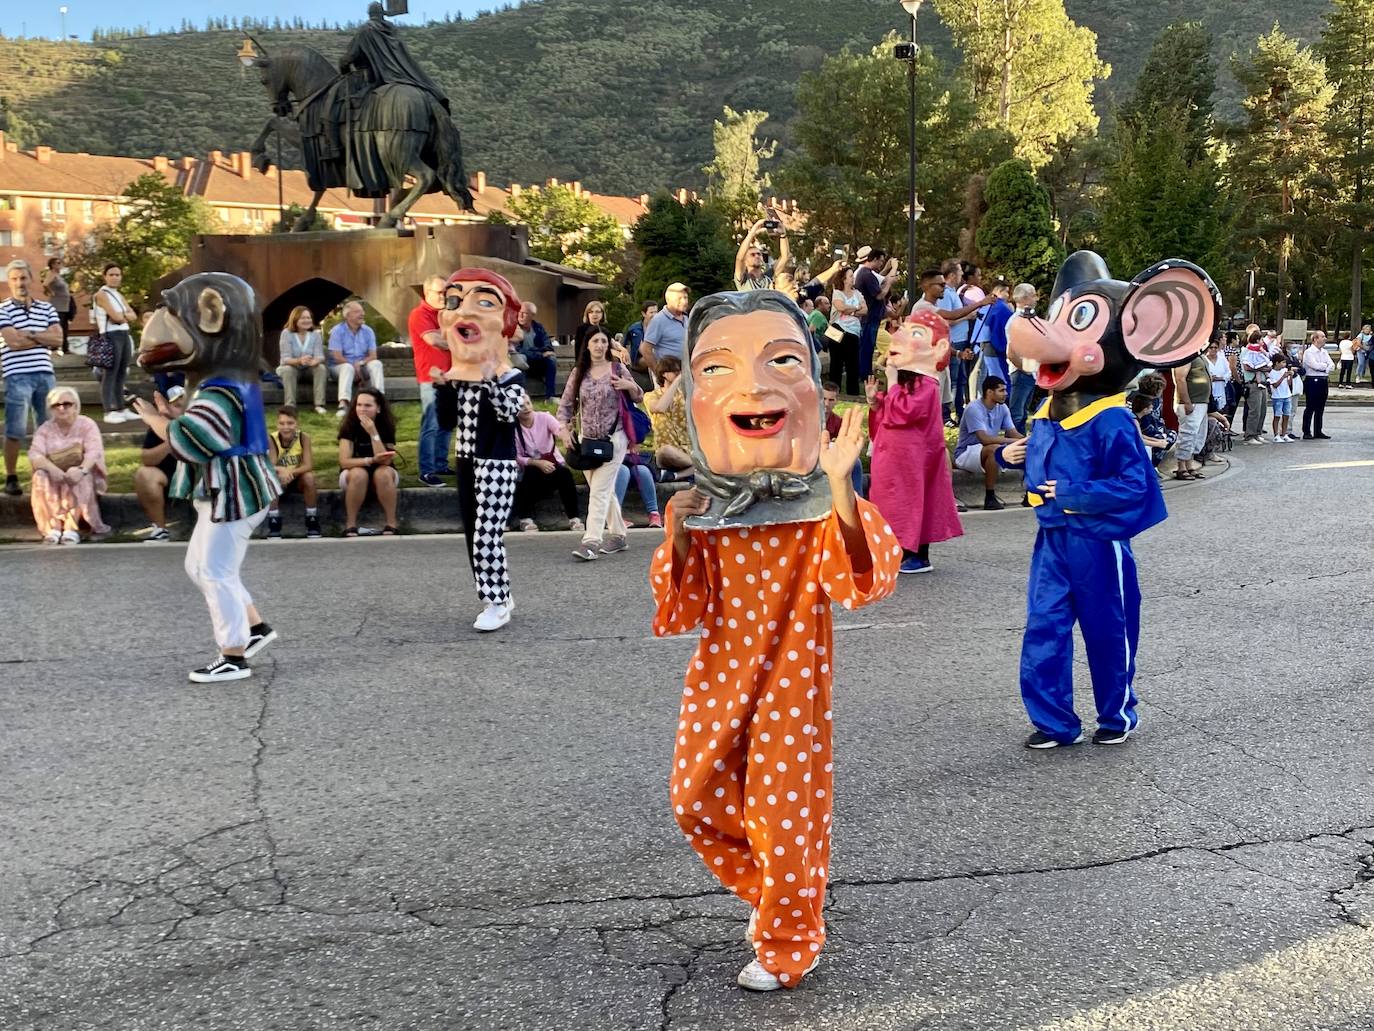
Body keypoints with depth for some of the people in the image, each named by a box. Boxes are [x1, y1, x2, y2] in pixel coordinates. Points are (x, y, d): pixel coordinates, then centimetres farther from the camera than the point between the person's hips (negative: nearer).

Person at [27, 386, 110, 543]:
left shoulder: (87, 425, -2)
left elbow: (94, 452, -19)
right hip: (54, 475, 2)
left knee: (79, 481, -36)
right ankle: (53, 526, -37)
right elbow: (34, 455, -12)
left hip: (81, 476, -2)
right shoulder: (44, 429, 4)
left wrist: (81, 469, -41)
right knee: (41, 477, -30)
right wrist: (52, 468, -35)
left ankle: (72, 527, -41)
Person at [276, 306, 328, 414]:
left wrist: (315, 361, -44)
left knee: (322, 368, -27)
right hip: (291, 367, -2)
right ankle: (290, 406, -34)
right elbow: (285, 358, -22)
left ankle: (319, 405, -28)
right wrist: (299, 361, -44)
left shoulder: (316, 334, -7)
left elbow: (320, 356, -17)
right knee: (287, 370, -35)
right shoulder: (286, 333, -16)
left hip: (310, 369, 2)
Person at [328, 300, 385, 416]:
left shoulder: (368, 331, 3)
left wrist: (361, 363, -21)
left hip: (362, 367, 4)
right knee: (348, 367, -37)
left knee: (376, 364, -24)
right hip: (339, 366, -4)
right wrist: (354, 366, -16)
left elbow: (373, 356, -2)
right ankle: (343, 404, -56)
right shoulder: (337, 331, -8)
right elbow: (337, 357, -14)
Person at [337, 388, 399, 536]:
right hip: (353, 473, 0)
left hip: (383, 476, 0)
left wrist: (373, 433, -30)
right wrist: (371, 460, -33)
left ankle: (391, 525, -26)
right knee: (359, 474, -34)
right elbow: (344, 461, -20)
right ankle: (350, 526, -25)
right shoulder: (349, 426, -12)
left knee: (383, 473, -34)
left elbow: (385, 461, -23)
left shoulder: (386, 426, -11)